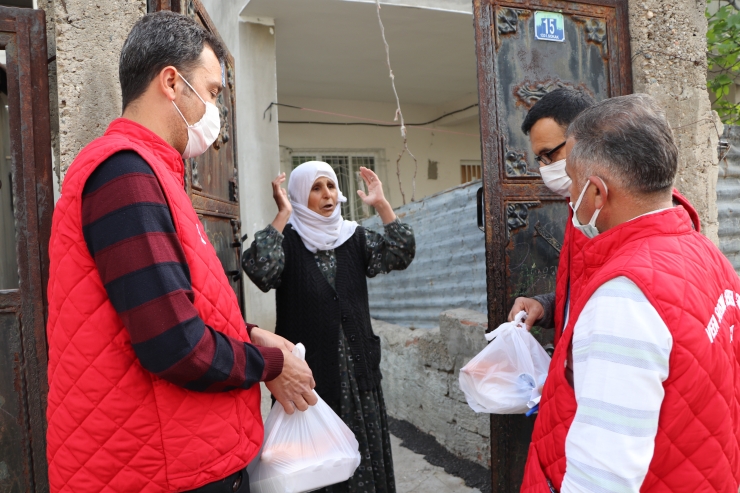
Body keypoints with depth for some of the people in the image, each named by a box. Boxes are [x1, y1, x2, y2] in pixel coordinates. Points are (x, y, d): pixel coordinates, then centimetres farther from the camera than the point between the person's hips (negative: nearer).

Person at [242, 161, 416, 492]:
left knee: (362, 457, 12)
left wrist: (381, 204, -8)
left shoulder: (354, 238, 7)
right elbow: (259, 270, -23)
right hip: (309, 372, -3)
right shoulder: (287, 241, -3)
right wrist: (283, 214, -19)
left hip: (357, 370, 3)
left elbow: (401, 254, -6)